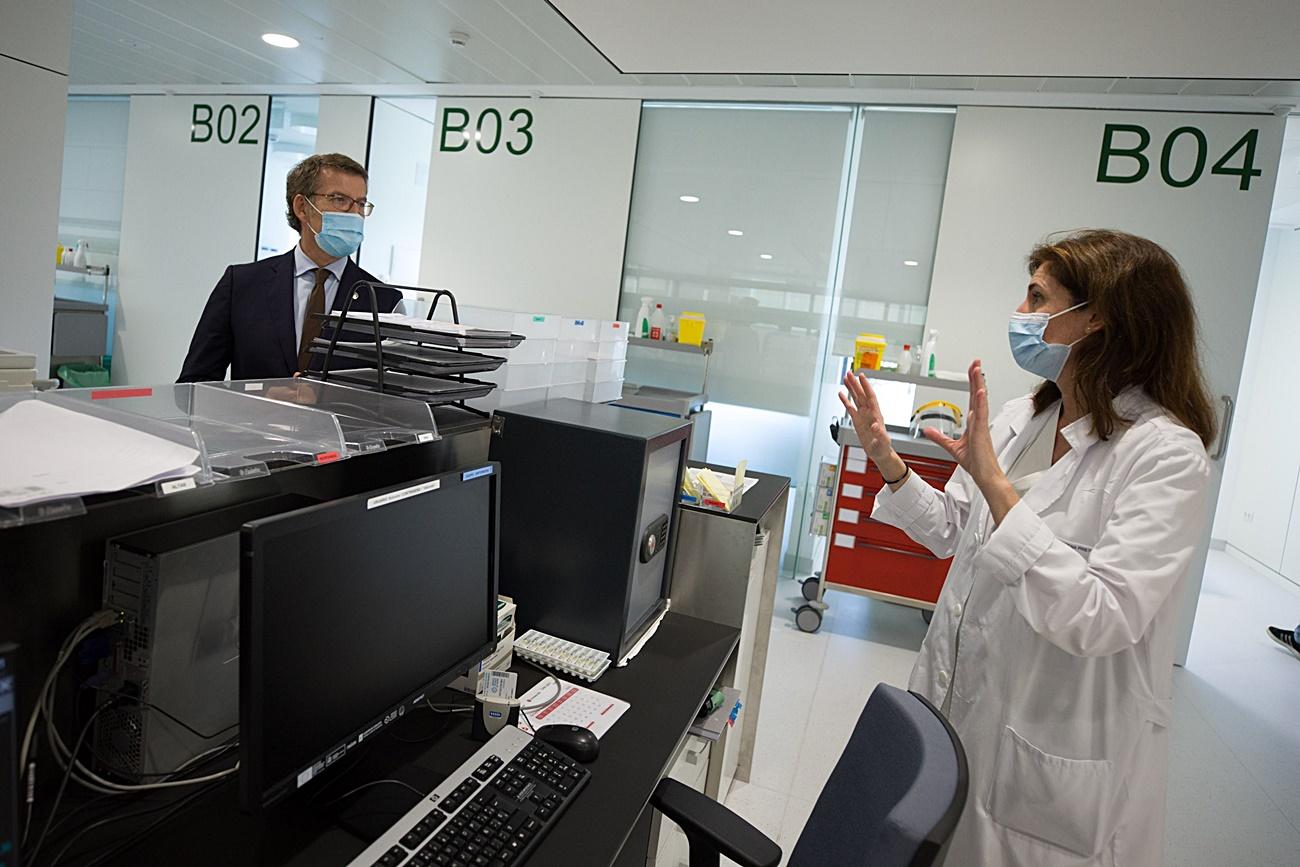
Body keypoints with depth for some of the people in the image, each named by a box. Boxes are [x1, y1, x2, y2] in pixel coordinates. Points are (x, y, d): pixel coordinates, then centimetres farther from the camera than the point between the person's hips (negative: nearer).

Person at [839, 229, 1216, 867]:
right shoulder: (1017, 419, -1)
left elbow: (1100, 618, -29)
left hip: (1055, 750, -6)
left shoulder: (1167, 454, -20)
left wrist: (993, 480, -33)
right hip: (959, 697, 6)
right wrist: (888, 462, -4)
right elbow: (953, 533, 9)